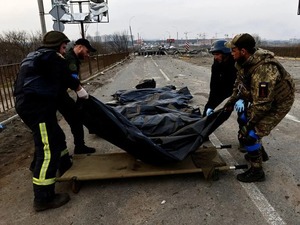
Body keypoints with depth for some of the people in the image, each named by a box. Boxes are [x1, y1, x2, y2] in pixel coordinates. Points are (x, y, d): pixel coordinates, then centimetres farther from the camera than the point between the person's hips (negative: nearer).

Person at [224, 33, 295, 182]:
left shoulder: (263, 70, -38)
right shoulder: (244, 61, -10)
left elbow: (262, 103, -32)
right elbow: (239, 83, 8)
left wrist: (250, 124, -22)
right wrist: (231, 101, 12)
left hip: (278, 102, -9)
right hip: (261, 98, 9)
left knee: (249, 134, -13)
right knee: (245, 119, 22)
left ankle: (256, 171, 6)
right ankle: (258, 151, 41)